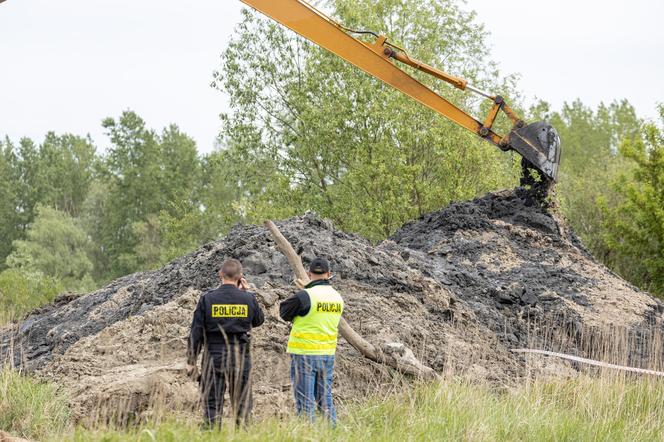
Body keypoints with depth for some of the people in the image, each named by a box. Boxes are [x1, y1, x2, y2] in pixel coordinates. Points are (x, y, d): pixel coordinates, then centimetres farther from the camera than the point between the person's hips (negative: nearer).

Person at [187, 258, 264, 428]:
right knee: (242, 406, 9)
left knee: (213, 405, 4)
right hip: (241, 358, 1)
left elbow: (196, 332, -4)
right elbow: (259, 320, 17)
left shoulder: (207, 299, -6)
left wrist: (191, 361, 4)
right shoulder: (248, 299, -4)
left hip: (214, 357, -1)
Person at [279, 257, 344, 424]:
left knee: (305, 400, -2)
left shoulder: (305, 296, -16)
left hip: (305, 354, -6)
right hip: (328, 354, 6)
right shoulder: (337, 297, 4)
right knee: (325, 398, 15)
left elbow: (284, 313, -3)